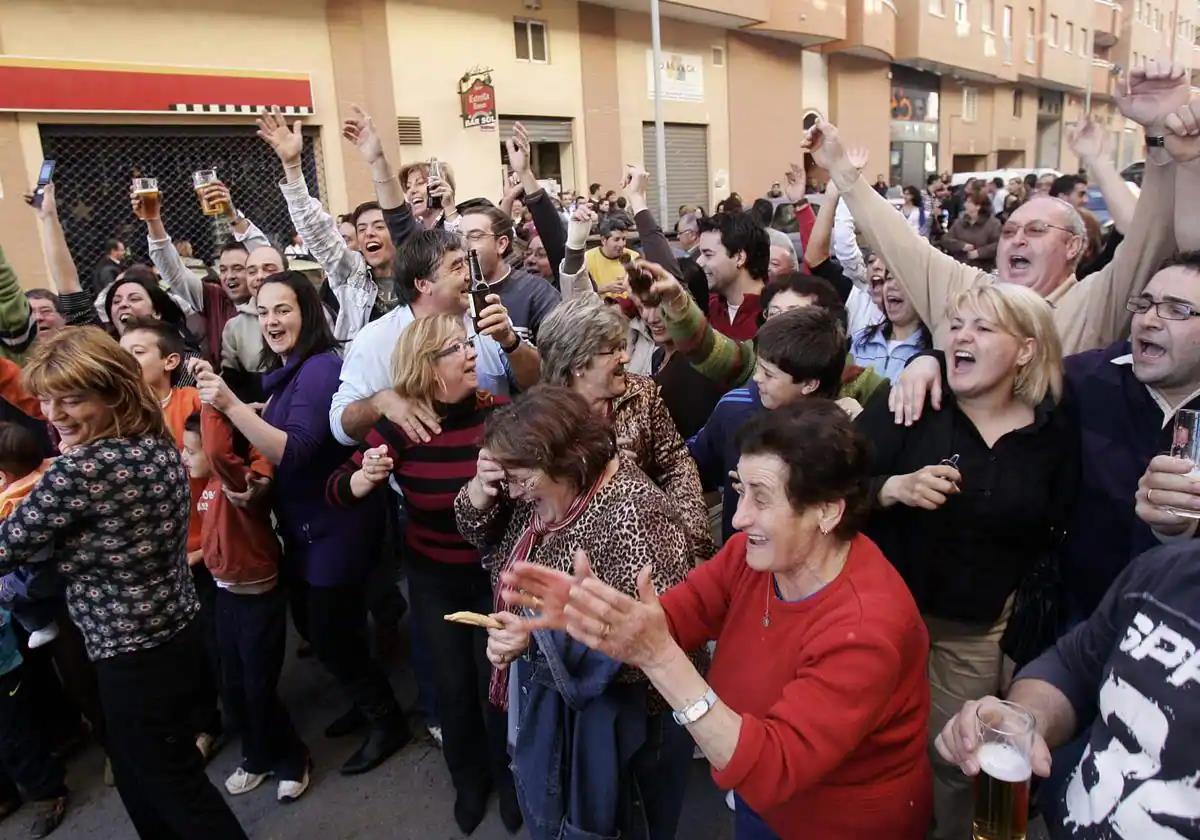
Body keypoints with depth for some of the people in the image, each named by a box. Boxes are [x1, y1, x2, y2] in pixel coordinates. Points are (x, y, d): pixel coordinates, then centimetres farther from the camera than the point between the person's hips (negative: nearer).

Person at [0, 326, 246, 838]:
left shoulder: (79, 470, -24)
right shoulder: (159, 445, 1)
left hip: (134, 659, -9)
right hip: (179, 636, 9)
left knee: (175, 788, 10)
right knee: (137, 774, 27)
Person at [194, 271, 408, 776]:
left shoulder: (320, 369, -20)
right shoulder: (286, 373, 8)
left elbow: (293, 453, -28)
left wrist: (230, 405, -33)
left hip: (334, 526, -10)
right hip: (304, 526, 10)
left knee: (331, 636, 3)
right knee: (314, 626, 22)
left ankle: (388, 722, 23)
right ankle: (367, 703, 42)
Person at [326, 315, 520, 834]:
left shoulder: (499, 414, -18)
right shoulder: (399, 426, -15)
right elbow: (338, 491, -12)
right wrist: (367, 476, -32)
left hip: (494, 569, -1)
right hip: (433, 575, 1)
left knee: (496, 679, 10)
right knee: (453, 684, 14)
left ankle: (507, 777, 40)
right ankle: (468, 778, 44)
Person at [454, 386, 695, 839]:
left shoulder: (630, 520, -32)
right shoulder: (540, 489, -7)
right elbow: (493, 544, 7)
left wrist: (541, 636, -39)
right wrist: (481, 492, -15)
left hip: (611, 716, -7)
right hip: (543, 697, 7)